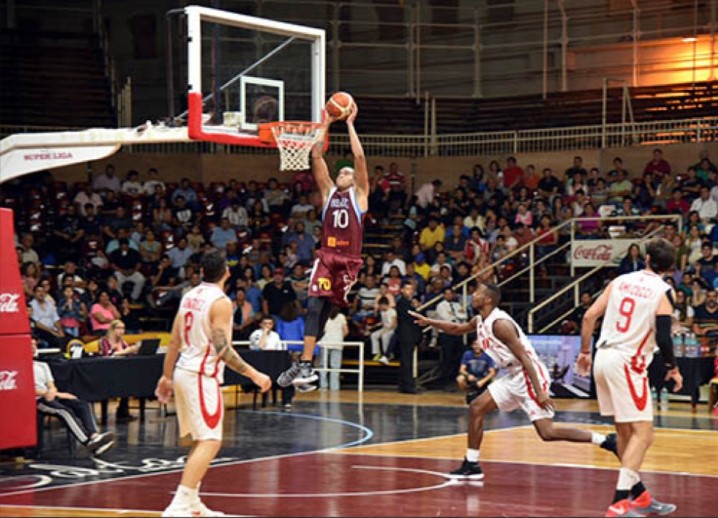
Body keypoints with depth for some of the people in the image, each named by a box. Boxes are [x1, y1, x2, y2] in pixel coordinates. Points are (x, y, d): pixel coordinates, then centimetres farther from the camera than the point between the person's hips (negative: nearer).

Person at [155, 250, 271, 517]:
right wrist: (253, 374, -18)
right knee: (210, 442, -10)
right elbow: (222, 349, -21)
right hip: (202, 375, -9)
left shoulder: (190, 296, 10)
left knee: (201, 440, 19)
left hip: (183, 372, 9)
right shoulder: (221, 301, -14)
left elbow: (174, 342, 13)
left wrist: (166, 376, 21)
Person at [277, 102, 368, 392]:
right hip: (326, 257, 2)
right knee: (315, 307, -13)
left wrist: (350, 124, 3)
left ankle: (305, 365, 3)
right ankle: (305, 365, -18)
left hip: (349, 260, -2)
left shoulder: (359, 194, 8)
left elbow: (359, 156, -1)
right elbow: (317, 156, 13)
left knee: (323, 310, -2)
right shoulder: (328, 192, 16)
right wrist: (326, 126, 12)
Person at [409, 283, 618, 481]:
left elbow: (524, 357, -23)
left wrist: (539, 391, -27)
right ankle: (471, 465, 18)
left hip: (529, 376, -10)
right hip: (514, 377, 10)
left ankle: (606, 441, -13)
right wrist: (428, 322, 30)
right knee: (477, 408, 10)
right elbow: (458, 328, 34)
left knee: (547, 432, -16)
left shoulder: (500, 323, -18)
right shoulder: (480, 321, 11)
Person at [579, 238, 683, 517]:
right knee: (642, 433, -4)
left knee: (625, 432, 16)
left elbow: (589, 316, 7)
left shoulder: (620, 281, 10)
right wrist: (673, 368, 2)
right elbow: (663, 337, -14)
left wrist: (585, 352, 18)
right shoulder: (663, 291, -6)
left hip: (604, 358, 7)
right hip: (628, 362, -7)